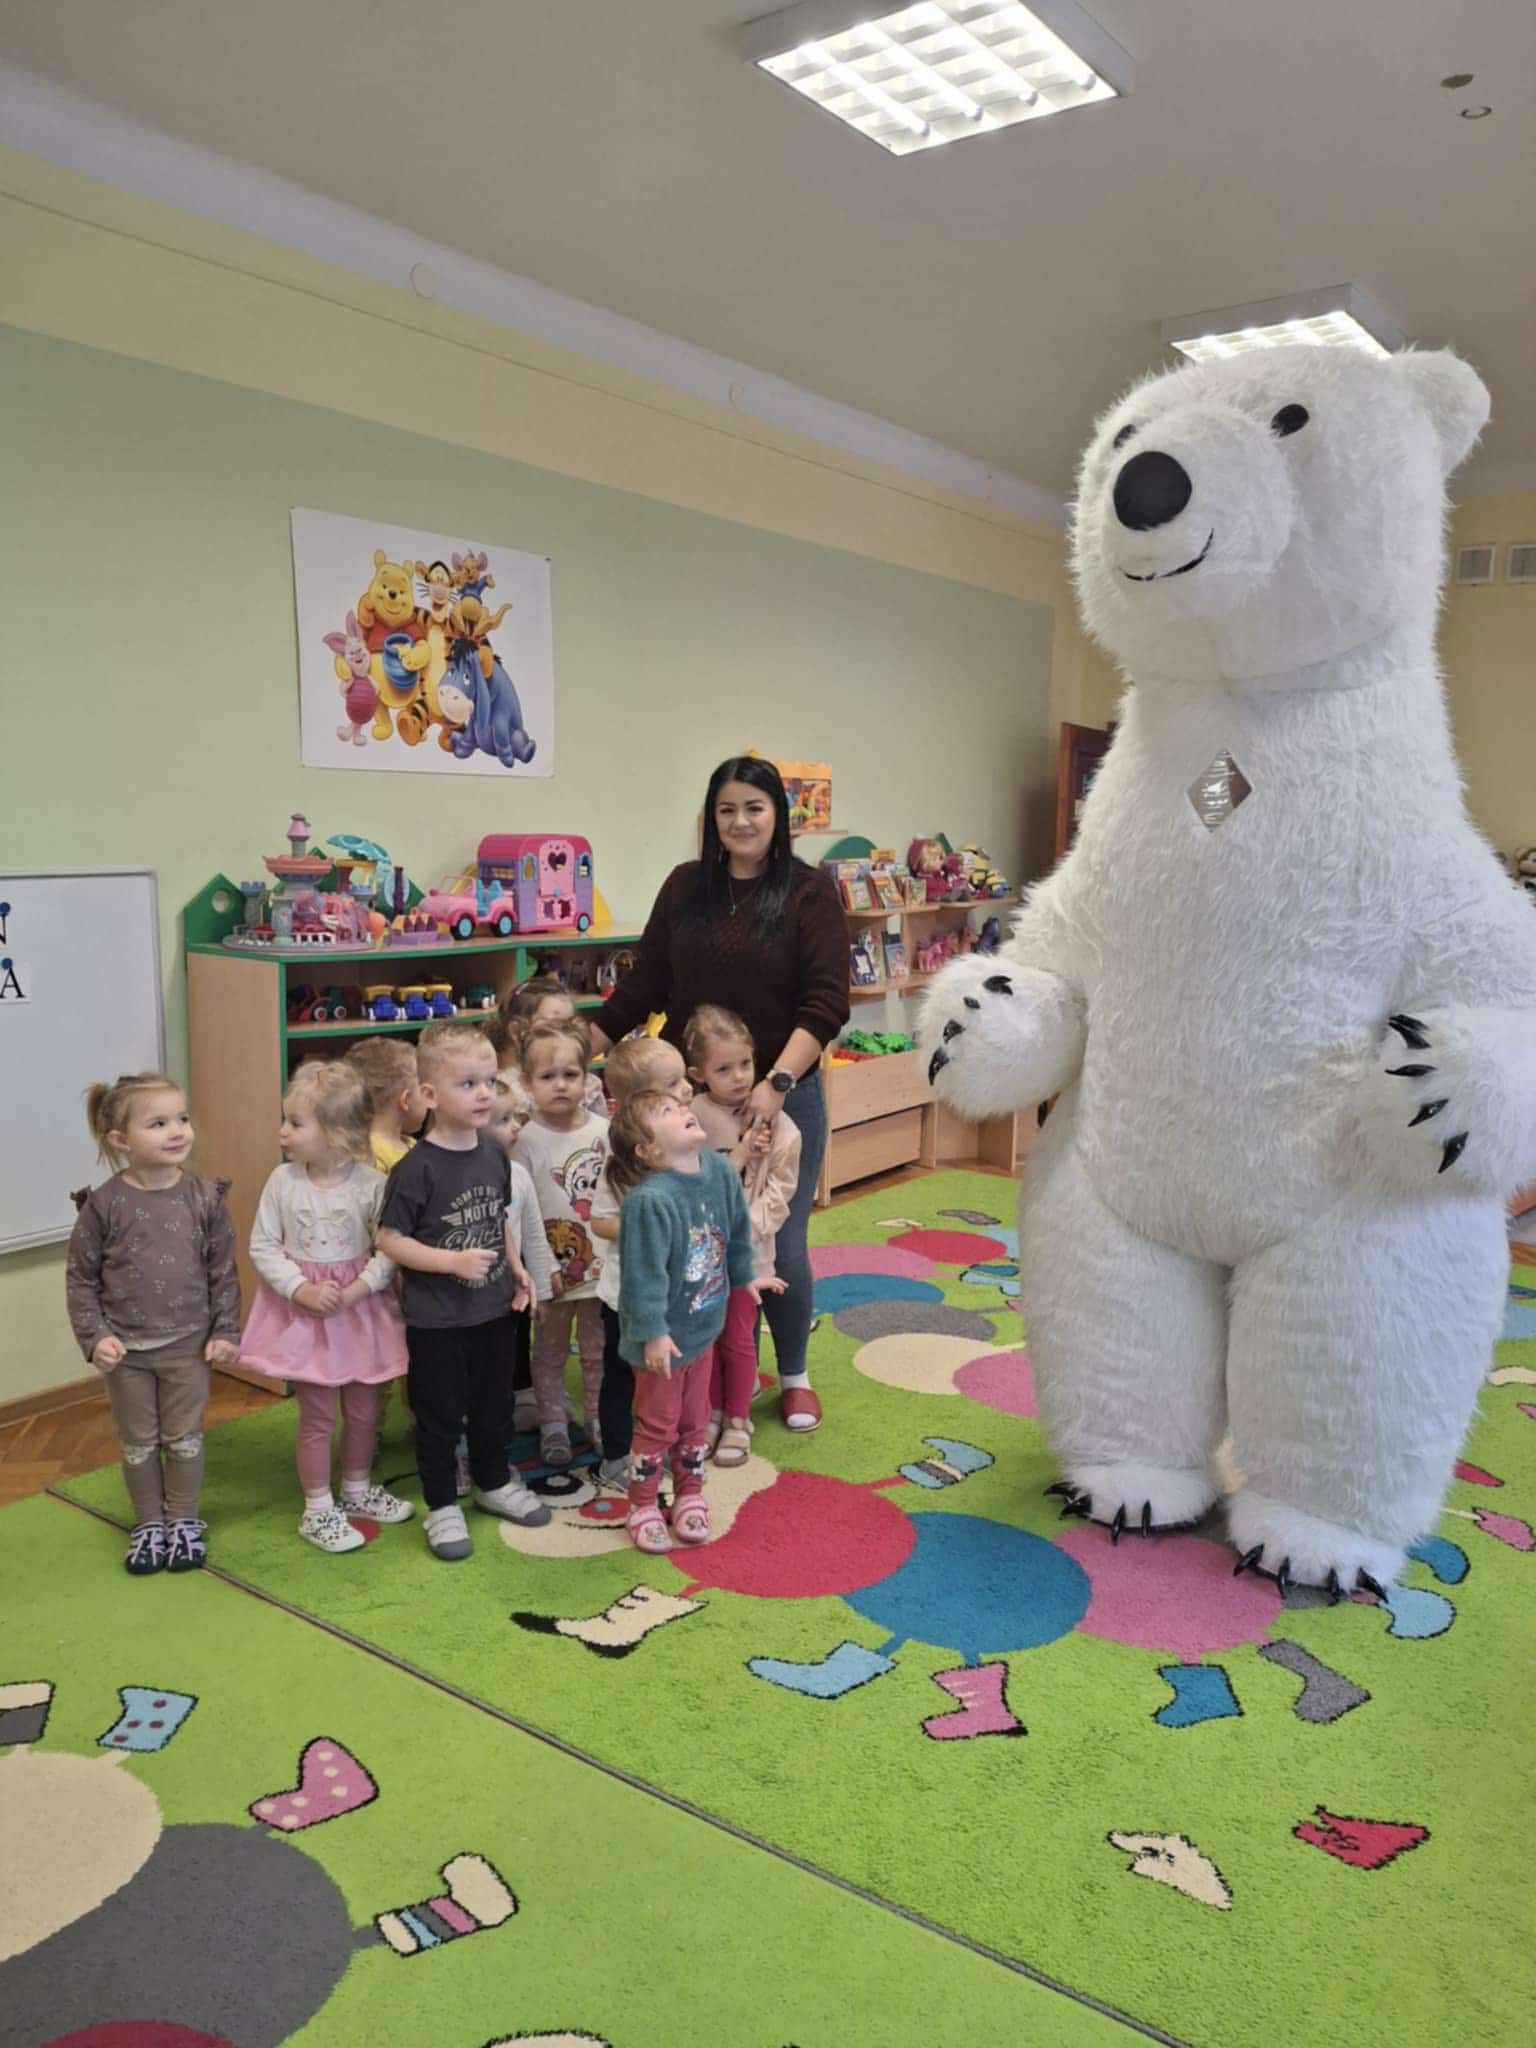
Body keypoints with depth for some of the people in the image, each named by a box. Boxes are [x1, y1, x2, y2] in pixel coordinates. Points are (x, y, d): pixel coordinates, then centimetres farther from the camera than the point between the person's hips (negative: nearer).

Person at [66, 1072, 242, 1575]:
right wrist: (95, 1337, -10)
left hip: (189, 1344, 0)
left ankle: (185, 1520, 32)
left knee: (185, 1438, 13)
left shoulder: (205, 1197, -10)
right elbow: (79, 1277, -5)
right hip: (127, 1348, 0)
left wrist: (226, 1331, -3)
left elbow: (223, 1270, -2)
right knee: (138, 1442, 15)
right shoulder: (104, 1204, -14)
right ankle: (149, 1523, 34)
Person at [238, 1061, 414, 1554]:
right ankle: (318, 1510, 22)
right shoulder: (283, 1181, -10)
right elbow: (263, 1247, -5)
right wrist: (302, 1290, -17)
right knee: (318, 1415, 6)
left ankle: (357, 1490, 38)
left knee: (364, 1409, 15)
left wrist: (356, 1290, -22)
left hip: (360, 1309, 1)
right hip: (304, 1310, -1)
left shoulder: (371, 1184, -14)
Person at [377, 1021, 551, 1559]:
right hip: (436, 1318, -6)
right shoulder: (418, 1168, -20)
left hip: (493, 1310, 6)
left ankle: (493, 1483, 41)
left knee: (494, 1405, 21)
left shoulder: (494, 1154, 0)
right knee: (439, 1415, 9)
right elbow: (389, 1239, -17)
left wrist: (516, 1267, 5)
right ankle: (442, 1506, 26)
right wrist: (455, 1261, -23)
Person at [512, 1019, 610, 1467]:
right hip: (553, 1267, -3)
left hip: (600, 1263, 3)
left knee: (599, 1350, 16)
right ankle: (552, 1423, 28)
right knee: (550, 1351, 13)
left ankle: (597, 1417, 33)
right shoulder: (529, 1139, -12)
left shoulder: (603, 1130, -3)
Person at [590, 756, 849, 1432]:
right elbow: (644, 986, 9)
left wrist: (777, 1084, -24)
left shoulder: (808, 894, -5)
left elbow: (824, 1005, -14)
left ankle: (793, 1376, 30)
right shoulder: (686, 887, 6)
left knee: (780, 1247, 6)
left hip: (782, 1098, -3)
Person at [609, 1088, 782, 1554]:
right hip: (664, 1337, -6)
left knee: (694, 1419, 21)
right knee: (657, 1424, 11)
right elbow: (644, 1272, -28)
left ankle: (690, 1496, 40)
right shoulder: (648, 1200, -32)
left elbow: (736, 1228, 9)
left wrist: (744, 1276, 21)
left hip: (703, 1325, 6)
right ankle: (643, 1507, 31)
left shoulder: (717, 1169, -9)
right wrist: (653, 1332, -25)